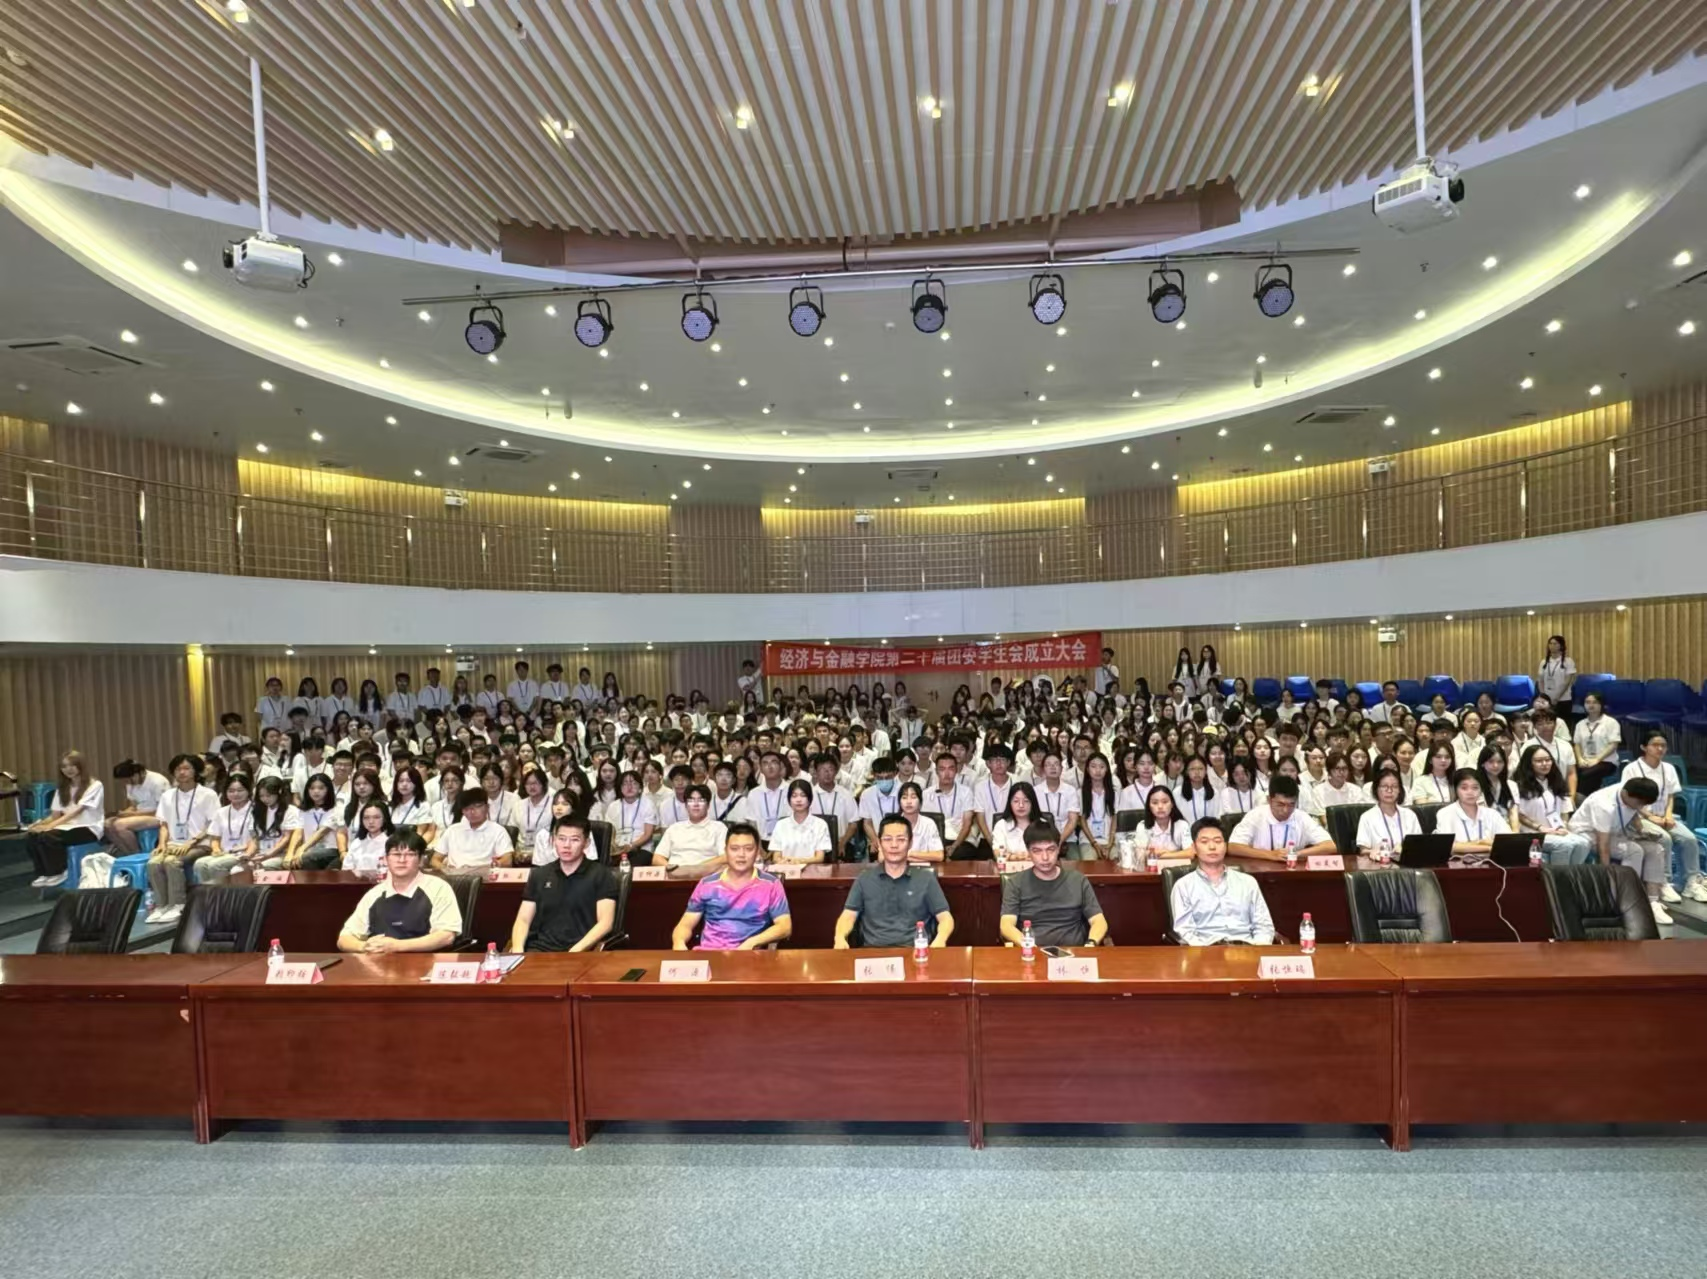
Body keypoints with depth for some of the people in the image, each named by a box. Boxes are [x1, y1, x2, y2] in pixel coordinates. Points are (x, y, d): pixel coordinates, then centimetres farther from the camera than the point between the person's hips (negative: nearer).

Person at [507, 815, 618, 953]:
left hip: (580, 953, -3)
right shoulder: (538, 875, 17)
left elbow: (605, 923, -4)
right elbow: (523, 920, 14)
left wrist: (576, 951, -18)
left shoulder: (602, 875, 4)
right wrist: (518, 949, -6)